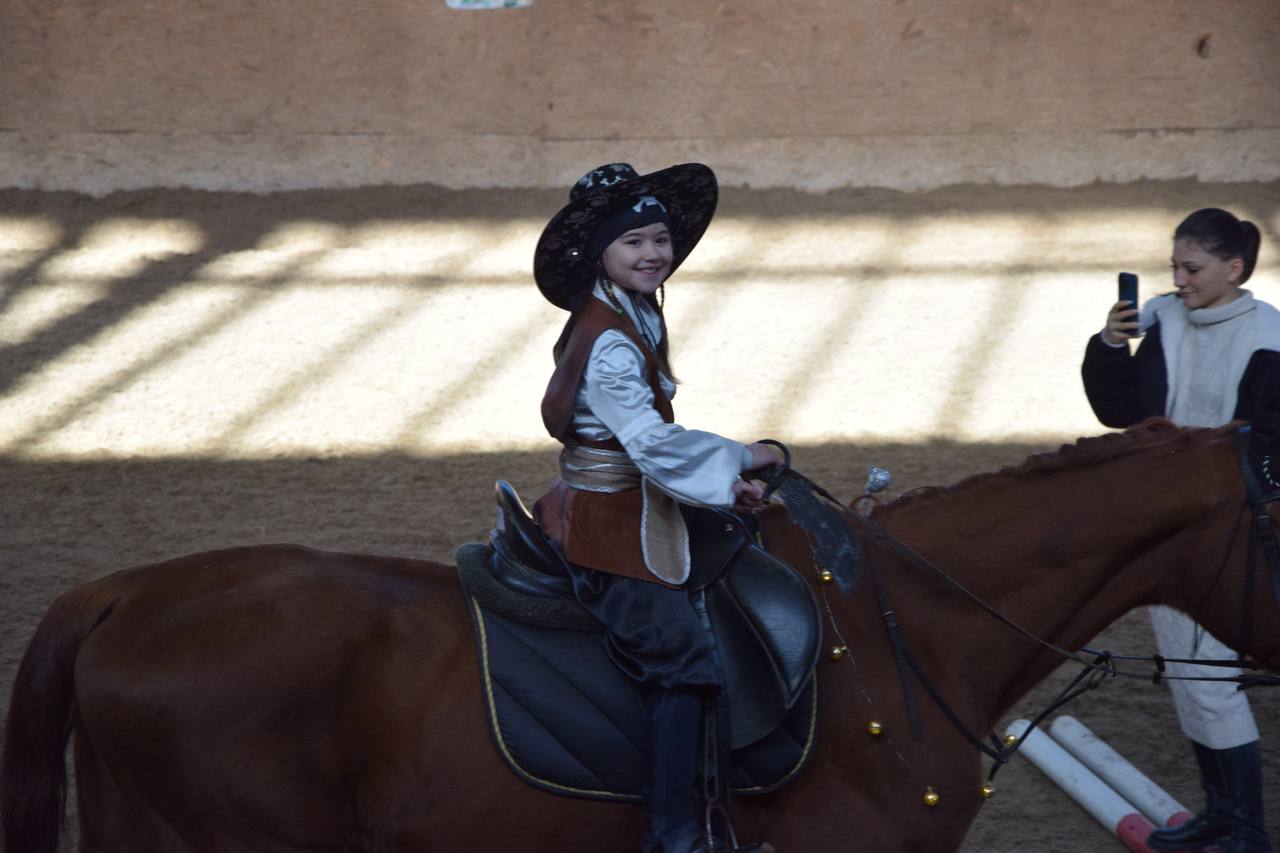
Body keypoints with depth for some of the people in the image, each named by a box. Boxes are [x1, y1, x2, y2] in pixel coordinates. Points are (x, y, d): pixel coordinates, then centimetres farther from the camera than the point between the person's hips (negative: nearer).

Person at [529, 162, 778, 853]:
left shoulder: (635, 320, 11)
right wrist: (737, 458, -16)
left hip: (631, 514, 11)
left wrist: (721, 481, 8)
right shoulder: (609, 342, -21)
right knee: (681, 660, -13)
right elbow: (652, 441, -27)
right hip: (610, 529, -11)